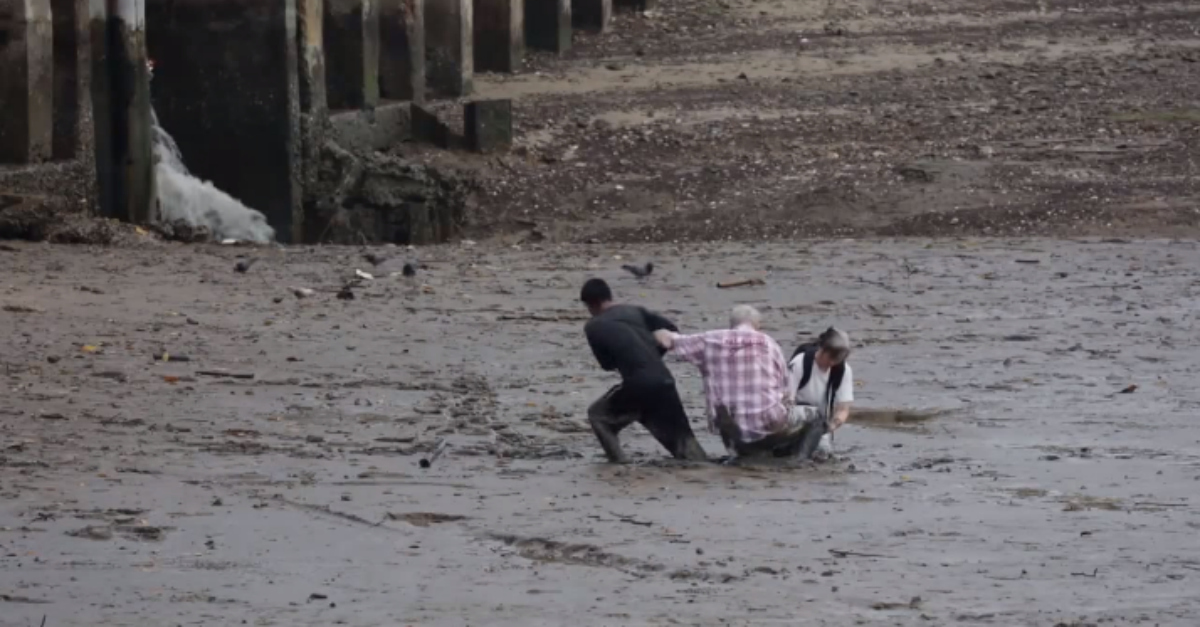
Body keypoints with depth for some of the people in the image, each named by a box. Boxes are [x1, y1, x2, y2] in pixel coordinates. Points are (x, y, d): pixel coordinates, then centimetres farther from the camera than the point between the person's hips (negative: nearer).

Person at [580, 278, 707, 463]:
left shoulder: (593, 327, 4)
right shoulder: (635, 311, 16)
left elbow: (607, 364, 12)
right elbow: (672, 330, 11)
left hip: (638, 386, -4)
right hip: (664, 382, 4)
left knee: (598, 415, 17)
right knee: (680, 434, 16)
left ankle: (617, 463, 7)